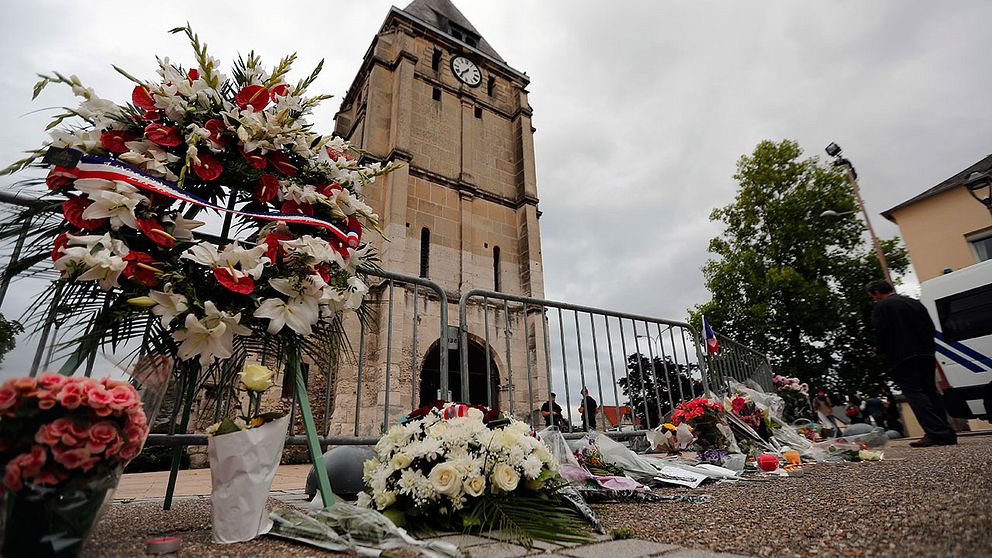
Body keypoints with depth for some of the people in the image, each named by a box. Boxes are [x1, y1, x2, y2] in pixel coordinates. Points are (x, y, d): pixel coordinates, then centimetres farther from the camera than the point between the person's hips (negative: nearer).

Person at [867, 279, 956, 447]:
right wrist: (930, 351, 24)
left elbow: (880, 333, -13)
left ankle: (937, 432, -17)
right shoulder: (915, 303, 18)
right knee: (930, 391, 12)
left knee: (914, 393, -9)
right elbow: (930, 328, 20)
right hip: (925, 355, 8)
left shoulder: (880, 307, -6)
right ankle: (946, 434, 13)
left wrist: (882, 352, 3)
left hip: (901, 358, -8)